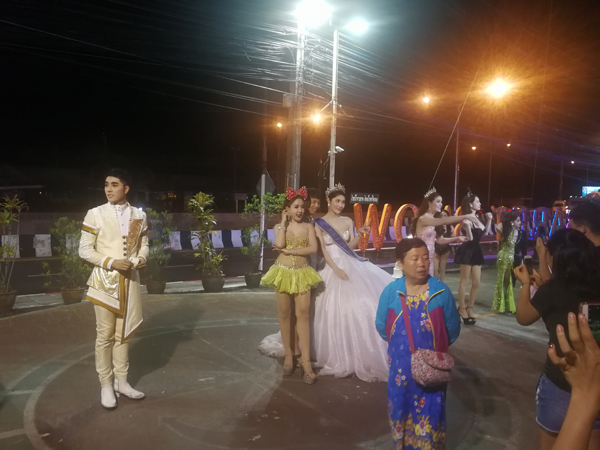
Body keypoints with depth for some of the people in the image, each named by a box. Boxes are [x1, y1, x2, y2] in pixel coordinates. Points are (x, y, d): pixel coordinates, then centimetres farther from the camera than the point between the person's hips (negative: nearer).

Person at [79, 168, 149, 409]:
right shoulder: (95, 214, -5)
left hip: (130, 280, 3)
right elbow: (84, 249, -6)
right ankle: (106, 385, 17)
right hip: (105, 280, -3)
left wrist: (142, 258, -9)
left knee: (124, 333, 13)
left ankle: (121, 381, 25)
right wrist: (111, 262, -17)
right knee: (105, 335, 3)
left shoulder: (139, 215, 4)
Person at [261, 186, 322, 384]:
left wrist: (291, 251, -15)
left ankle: (305, 361, -2)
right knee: (285, 315, 7)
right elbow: (280, 244, -17)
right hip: (283, 272, 1)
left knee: (303, 314, -5)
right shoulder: (279, 226, 4)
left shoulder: (308, 226, 4)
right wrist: (284, 222, -7)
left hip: (302, 273, 0)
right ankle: (288, 355, 19)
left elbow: (313, 248, -10)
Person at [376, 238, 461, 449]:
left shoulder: (441, 291, -13)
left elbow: (453, 328, -2)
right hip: (402, 363, 1)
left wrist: (437, 346, 7)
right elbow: (381, 326, 3)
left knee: (430, 410, 12)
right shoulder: (391, 292, -11)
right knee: (401, 406, 16)